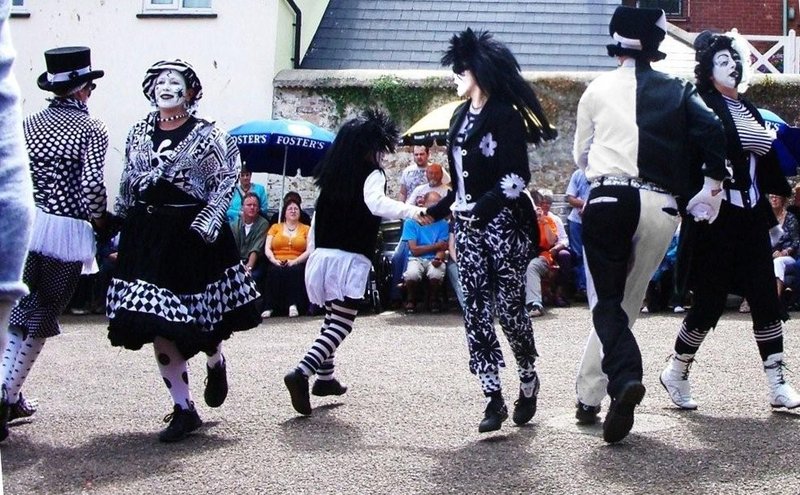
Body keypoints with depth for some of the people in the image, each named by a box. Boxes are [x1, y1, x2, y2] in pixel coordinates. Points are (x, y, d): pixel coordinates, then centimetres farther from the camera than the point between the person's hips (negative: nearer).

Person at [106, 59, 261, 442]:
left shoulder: (207, 134, -1)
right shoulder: (138, 133, 10)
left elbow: (227, 179, -3)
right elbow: (126, 185, 17)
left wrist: (207, 222, -13)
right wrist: (123, 224, 12)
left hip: (192, 236, -3)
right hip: (147, 235, 3)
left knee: (203, 315, 5)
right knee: (159, 326, -3)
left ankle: (216, 364, 41)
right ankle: (183, 409, 4)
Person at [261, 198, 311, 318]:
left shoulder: (306, 229, 16)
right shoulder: (275, 227, 20)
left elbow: (309, 251, 4)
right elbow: (267, 248, 9)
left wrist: (295, 261, -13)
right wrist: (274, 260, -11)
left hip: (296, 264, -1)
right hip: (277, 264, 1)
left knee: (295, 271, -36)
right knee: (275, 271, -34)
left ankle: (293, 305, -40)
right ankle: (269, 307, -37)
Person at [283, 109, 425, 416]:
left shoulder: (332, 175, 14)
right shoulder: (371, 174, -6)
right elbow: (375, 203, -27)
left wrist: (313, 254, 27)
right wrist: (411, 211, -40)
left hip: (322, 253, 7)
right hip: (351, 258, -7)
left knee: (333, 317, 21)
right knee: (342, 322, -7)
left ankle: (324, 377, 25)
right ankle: (302, 373, -24)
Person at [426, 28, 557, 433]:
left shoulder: (505, 115, -9)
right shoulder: (461, 117, 13)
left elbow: (516, 179, -15)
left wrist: (476, 209, -19)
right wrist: (435, 212, 15)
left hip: (503, 225, -7)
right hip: (468, 227, 7)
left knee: (509, 308, -2)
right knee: (476, 311, -1)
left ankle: (529, 380, 22)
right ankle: (493, 398, 1)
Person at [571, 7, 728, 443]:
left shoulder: (598, 89, 10)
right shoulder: (678, 91, 12)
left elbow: (580, 155, 20)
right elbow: (712, 133, -4)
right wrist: (711, 188, 6)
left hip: (608, 199, -2)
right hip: (661, 207, 2)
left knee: (606, 301, 1)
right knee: (627, 301, 13)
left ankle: (624, 377, -26)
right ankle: (588, 397, 16)